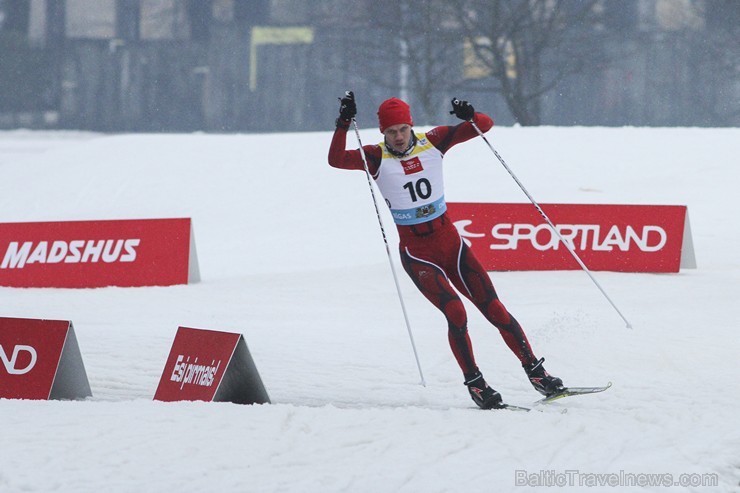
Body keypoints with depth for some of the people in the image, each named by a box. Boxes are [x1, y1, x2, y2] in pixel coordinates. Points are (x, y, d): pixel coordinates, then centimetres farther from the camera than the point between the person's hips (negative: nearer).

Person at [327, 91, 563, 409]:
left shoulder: (432, 142, -1)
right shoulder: (377, 158, -8)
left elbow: (485, 125, -1)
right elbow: (336, 160, -23)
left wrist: (470, 117, -23)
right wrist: (343, 124, -34)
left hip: (451, 243, 3)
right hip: (417, 254, -3)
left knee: (494, 308, 1)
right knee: (455, 312, -20)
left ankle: (536, 372, 12)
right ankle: (475, 385, -8)